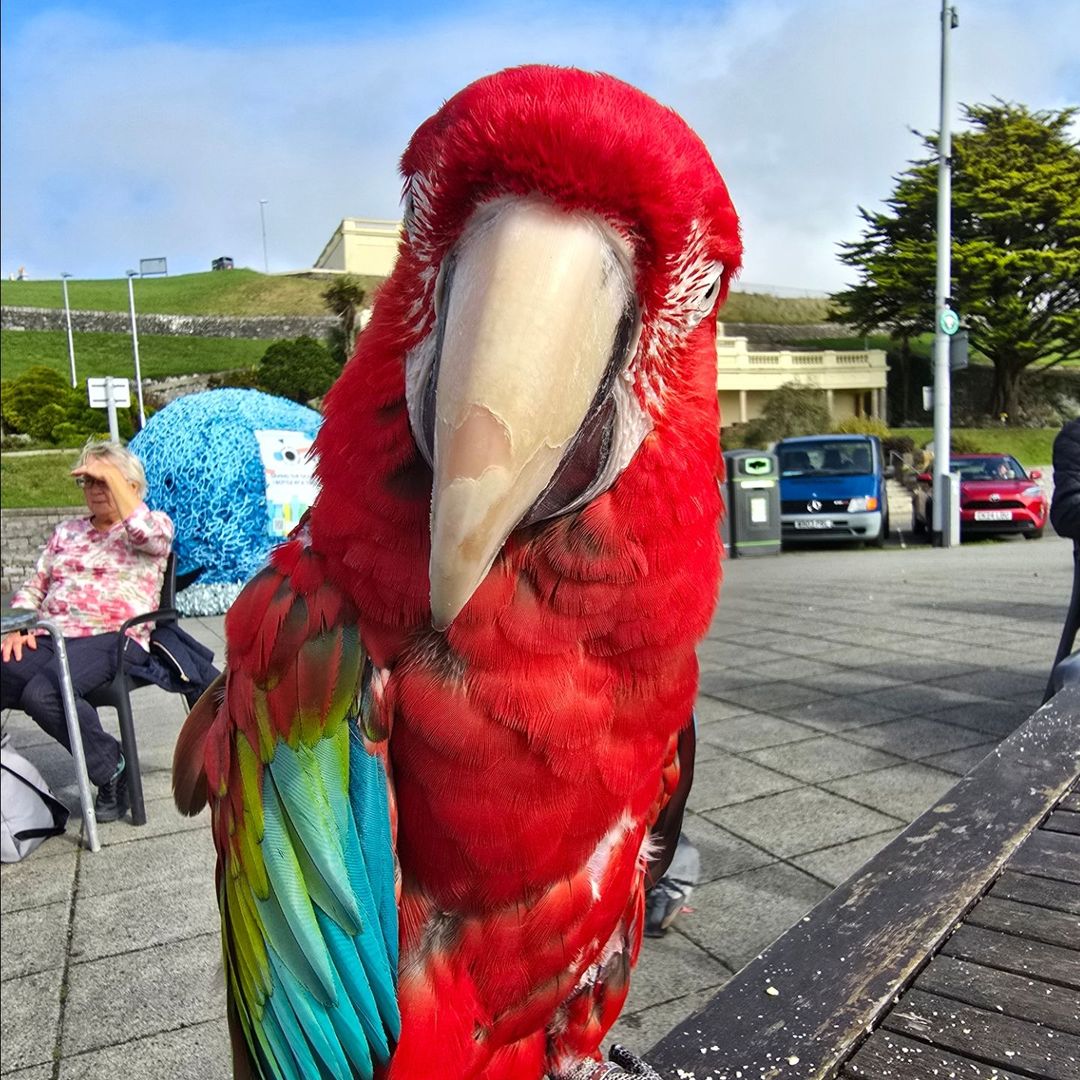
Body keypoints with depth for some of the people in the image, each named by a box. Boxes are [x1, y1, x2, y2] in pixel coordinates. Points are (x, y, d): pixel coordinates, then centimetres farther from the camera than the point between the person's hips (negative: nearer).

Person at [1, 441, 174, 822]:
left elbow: (144, 533, -16)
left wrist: (110, 473, -8)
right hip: (48, 637, 5)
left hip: (114, 638, -5)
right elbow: (32, 588, 23)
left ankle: (112, 770, -11)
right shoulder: (67, 531, 26)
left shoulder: (156, 524, 10)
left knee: (42, 693, -33)